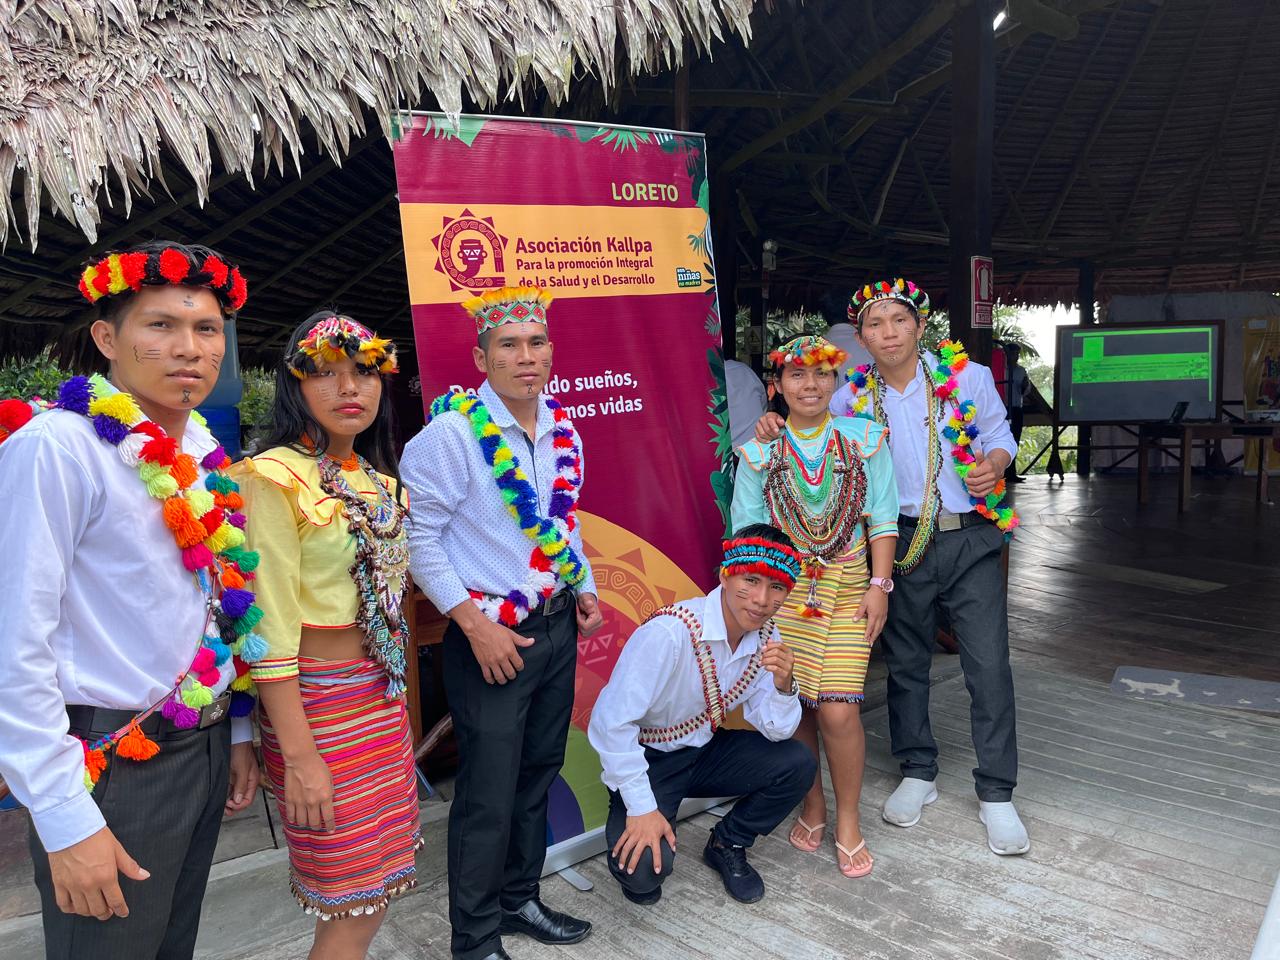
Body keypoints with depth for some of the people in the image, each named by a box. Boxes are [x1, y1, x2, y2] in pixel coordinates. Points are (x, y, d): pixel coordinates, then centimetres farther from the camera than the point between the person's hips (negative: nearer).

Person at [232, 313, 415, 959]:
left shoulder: (377, 478, 9)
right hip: (318, 703, -7)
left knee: (378, 885, 16)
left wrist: (402, 706, 16)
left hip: (384, 698, 7)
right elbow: (270, 627, -18)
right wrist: (299, 756, -19)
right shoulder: (275, 477, -15)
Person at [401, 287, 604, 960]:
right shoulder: (452, 432, -16)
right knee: (489, 795, 3)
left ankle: (519, 900, 41)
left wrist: (585, 587, 10)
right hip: (491, 636, -6)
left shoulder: (563, 429, 6)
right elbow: (418, 537, -15)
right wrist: (475, 623, -17)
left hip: (559, 626, 7)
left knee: (538, 776, 19)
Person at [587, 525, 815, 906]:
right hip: (647, 759, -6)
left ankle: (727, 845, 10)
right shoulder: (670, 633, -31)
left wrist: (783, 685, -26)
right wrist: (642, 808, -26)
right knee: (646, 867, -28)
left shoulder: (765, 636, -8)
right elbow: (611, 721, -29)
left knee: (798, 763, -14)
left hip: (705, 751, 6)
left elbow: (776, 731, -5)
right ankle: (628, 833, 9)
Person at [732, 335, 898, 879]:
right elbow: (746, 530, 6)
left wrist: (879, 586, -3)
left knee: (838, 711, -8)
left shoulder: (865, 439, 4)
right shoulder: (758, 452, 5)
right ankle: (812, 806, 28)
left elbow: (882, 519, 3)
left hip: (847, 590, -1)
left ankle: (848, 820, 15)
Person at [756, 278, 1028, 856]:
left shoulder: (965, 376, -3)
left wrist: (993, 465, -14)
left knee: (989, 666, -1)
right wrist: (773, 430, -13)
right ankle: (917, 773, 32)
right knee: (905, 662, 13)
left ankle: (996, 795, 15)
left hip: (970, 537, -1)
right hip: (900, 542, 2)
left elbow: (998, 434, 8)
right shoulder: (854, 397, 0)